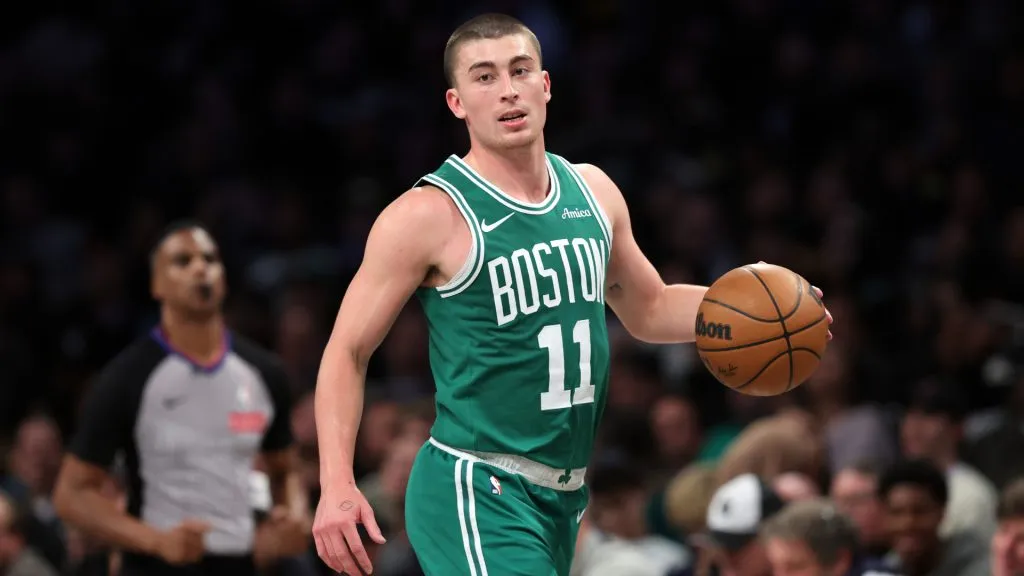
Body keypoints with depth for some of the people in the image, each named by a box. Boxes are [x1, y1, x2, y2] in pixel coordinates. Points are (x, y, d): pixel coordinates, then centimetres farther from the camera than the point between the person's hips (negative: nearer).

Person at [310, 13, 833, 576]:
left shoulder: (592, 192, 8)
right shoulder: (428, 216, -11)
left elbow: (649, 309, 23)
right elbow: (348, 350, -6)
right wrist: (337, 485, -18)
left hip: (563, 495, 7)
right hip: (475, 491, -7)